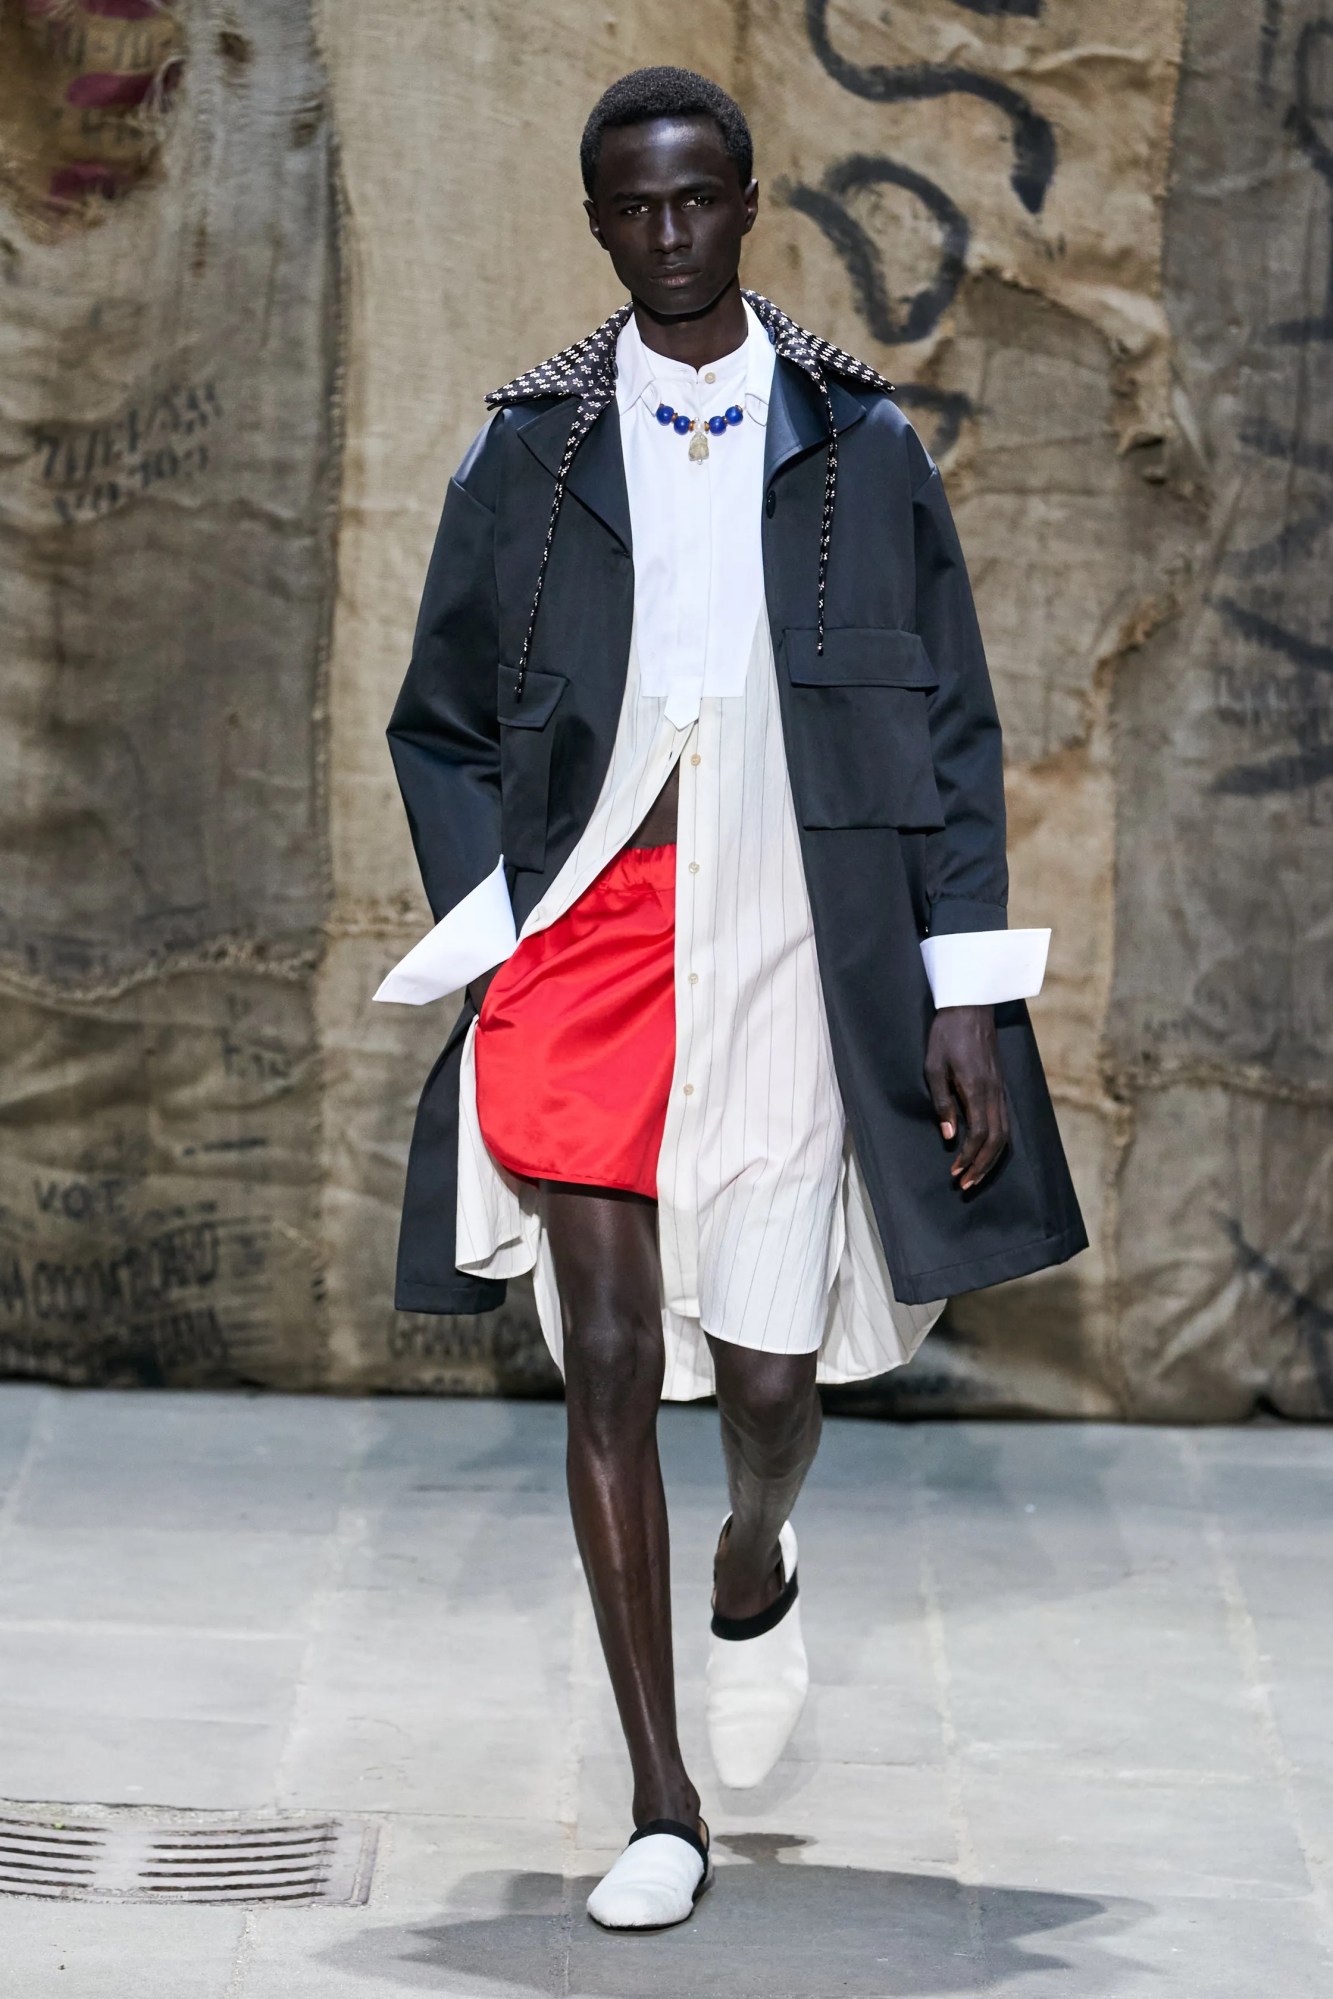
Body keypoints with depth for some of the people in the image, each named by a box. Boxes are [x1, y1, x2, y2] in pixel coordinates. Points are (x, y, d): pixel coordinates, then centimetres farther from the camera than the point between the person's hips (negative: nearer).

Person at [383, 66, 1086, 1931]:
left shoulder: (862, 446, 5)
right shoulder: (528, 454, 6)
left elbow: (954, 733, 7)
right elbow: (439, 726, 14)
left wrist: (965, 995, 0)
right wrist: (494, 936, 0)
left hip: (796, 960, 0)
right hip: (585, 936, 1)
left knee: (770, 1384, -1)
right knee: (610, 1365, -4)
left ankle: (754, 1571, 37)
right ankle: (663, 1808, 7)